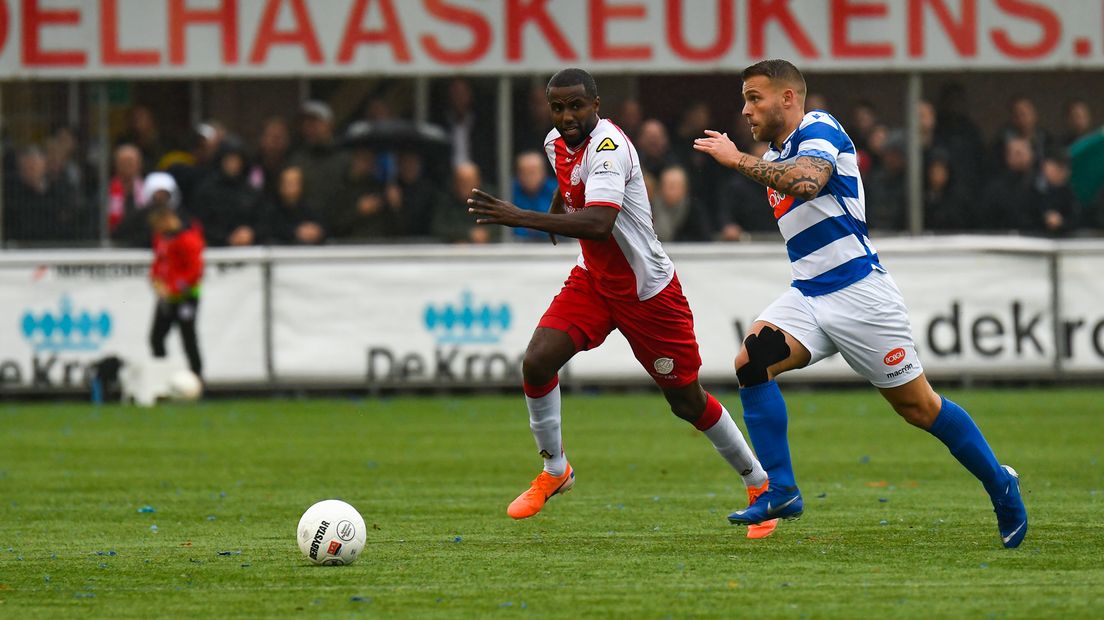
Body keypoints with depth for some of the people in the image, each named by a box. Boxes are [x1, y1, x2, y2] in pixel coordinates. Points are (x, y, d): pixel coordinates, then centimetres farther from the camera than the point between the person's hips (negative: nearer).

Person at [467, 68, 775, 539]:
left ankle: (760, 485, 23)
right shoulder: (556, 143, -1)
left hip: (648, 290, -7)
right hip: (593, 281, 7)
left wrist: (519, 218, -46)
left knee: (688, 402, 3)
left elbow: (598, 224, -43)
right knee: (537, 361, -14)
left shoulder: (608, 147, -28)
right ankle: (554, 470, 5)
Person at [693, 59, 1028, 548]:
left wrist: (738, 160, -25)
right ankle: (780, 490, -17)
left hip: (858, 294, -8)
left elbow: (806, 182, -32)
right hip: (807, 295, 8)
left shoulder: (818, 130, -11)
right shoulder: (777, 155, 16)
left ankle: (1001, 486, 19)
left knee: (918, 406, 1)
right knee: (751, 362, -18)